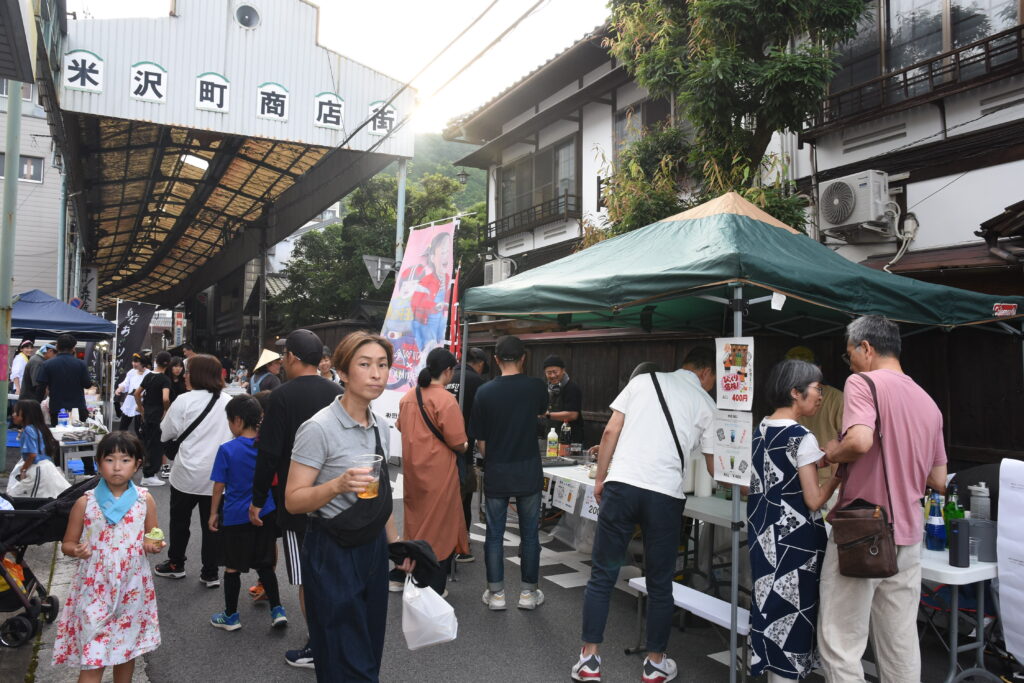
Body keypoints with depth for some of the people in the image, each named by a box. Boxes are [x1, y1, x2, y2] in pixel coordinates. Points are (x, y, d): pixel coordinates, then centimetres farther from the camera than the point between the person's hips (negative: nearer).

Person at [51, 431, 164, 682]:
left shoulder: (145, 500, -2)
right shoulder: (85, 502, -7)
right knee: (92, 660, -2)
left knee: (127, 648, 16)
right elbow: (67, 543, 1)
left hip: (132, 586, 2)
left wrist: (153, 545, -13)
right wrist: (76, 550, -20)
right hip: (95, 588, -2)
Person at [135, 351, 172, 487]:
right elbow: (165, 399, -27)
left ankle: (147, 472, 24)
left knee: (147, 444, 15)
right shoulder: (165, 379, -13)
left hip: (147, 415, 7)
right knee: (156, 446, 1)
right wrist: (166, 410, -10)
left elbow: (136, 394, 13)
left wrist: (142, 410, 19)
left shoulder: (148, 376, 7)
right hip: (158, 416, -7)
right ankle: (149, 476, 4)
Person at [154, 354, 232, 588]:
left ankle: (175, 564, 33)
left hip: (188, 474, -2)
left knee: (180, 521, 18)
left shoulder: (184, 401, -11)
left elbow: (165, 434, 0)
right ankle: (210, 573, 14)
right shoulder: (230, 402, -2)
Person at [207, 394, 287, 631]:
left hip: (236, 517, -4)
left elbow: (219, 486, -7)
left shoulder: (227, 449, -13)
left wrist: (213, 513, 5)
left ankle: (231, 616, 24)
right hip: (265, 514, 4)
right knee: (265, 565, 15)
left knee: (232, 568, 11)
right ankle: (277, 610, 12)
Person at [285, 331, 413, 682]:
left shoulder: (381, 426, 5)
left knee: (370, 652, 16)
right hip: (333, 552, -7)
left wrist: (394, 540, 16)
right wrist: (338, 484, -34)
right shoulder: (319, 427, -18)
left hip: (373, 548, 7)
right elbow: (293, 500, -18)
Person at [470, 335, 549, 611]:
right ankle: (528, 592, 20)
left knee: (494, 534, 10)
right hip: (529, 474, 0)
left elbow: (480, 440, -3)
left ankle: (496, 593, 18)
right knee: (530, 533, 11)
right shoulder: (536, 387, -7)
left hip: (495, 474, 0)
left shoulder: (484, 392, -8)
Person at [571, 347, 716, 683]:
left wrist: (599, 478, 12)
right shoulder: (705, 405, 10)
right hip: (665, 494, 0)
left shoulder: (643, 380, 11)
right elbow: (714, 466, 14)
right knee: (660, 583, 15)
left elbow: (610, 432, 5)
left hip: (621, 485, 1)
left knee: (602, 576, 10)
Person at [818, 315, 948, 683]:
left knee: (841, 647, 2)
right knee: (901, 646, 16)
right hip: (907, 537, 8)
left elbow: (860, 440, -28)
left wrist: (833, 453, -8)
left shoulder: (863, 382, -10)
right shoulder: (928, 401, 12)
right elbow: (938, 480, 16)